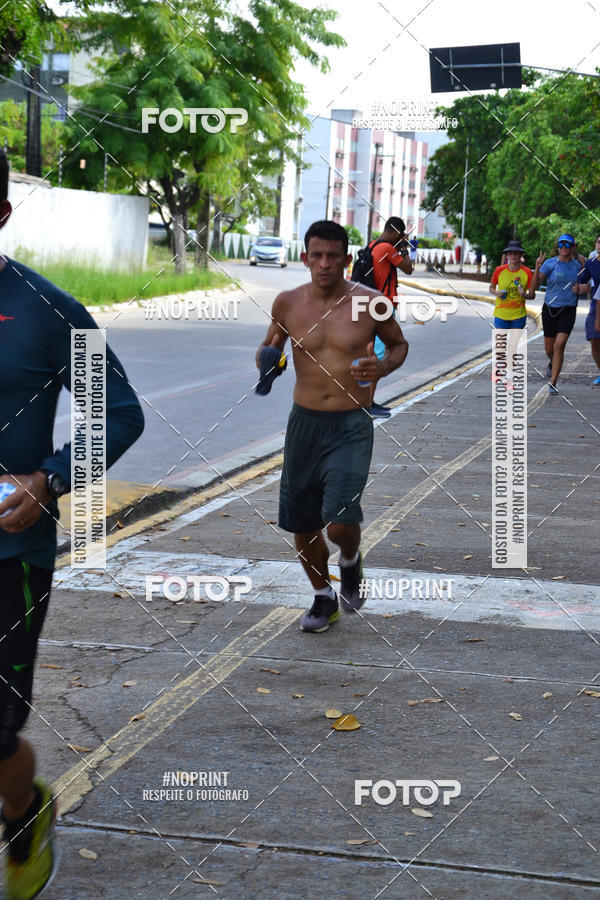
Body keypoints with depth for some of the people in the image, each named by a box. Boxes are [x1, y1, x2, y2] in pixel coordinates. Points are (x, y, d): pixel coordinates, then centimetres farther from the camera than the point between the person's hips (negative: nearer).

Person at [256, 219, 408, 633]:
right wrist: (267, 358, -7)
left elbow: (400, 344, 11)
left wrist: (383, 367, -11)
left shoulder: (370, 303, -6)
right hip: (304, 422, 3)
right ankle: (324, 597, 35)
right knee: (302, 523, 10)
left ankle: (351, 560, 20)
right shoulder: (288, 303, 0)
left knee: (340, 521, -17)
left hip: (351, 427, -3)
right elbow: (269, 346, 17)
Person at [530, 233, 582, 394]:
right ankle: (552, 363, 48)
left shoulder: (576, 265, 5)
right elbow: (535, 285, -12)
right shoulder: (550, 263, -6)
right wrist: (537, 267, -27)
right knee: (549, 349, 11)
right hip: (550, 309, 0)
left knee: (559, 346, -15)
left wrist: (578, 289, -2)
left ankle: (552, 383, -10)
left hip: (569, 310, 0)